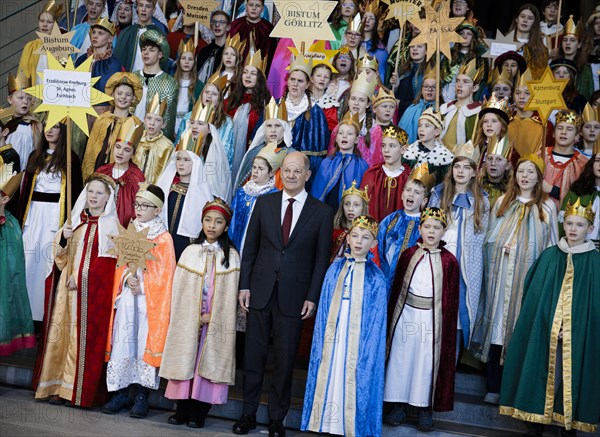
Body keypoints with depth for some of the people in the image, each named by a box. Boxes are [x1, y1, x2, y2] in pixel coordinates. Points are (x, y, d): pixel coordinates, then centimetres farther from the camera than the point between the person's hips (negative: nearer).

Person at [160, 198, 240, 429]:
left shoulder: (231, 256, 0)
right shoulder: (190, 252, 4)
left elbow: (231, 292, -2)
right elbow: (179, 288, 2)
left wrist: (212, 317, -10)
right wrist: (192, 317, -6)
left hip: (216, 322, -1)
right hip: (188, 321, 1)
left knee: (208, 364, 1)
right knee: (185, 359, 3)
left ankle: (199, 412, 10)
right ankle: (182, 409, 15)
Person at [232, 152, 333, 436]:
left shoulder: (322, 212, -1)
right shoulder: (264, 202, 5)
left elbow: (321, 259, -1)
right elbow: (250, 247, 6)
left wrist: (312, 297, -6)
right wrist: (244, 285, 1)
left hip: (294, 294, -2)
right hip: (260, 290, 2)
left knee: (285, 360, 8)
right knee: (253, 356, 10)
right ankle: (248, 413, 25)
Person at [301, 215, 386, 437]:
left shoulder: (376, 278, -4)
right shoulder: (335, 269, 4)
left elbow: (375, 321, -4)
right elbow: (323, 310, 6)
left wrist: (367, 350, -10)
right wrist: (321, 342, 1)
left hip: (358, 341, -3)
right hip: (332, 338, 3)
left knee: (355, 384, 3)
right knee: (328, 378, 8)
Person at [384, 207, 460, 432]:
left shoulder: (449, 261, -1)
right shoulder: (408, 255, 2)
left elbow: (452, 297, 1)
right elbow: (396, 287, 4)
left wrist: (448, 325, -2)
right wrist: (391, 317, 1)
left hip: (433, 318, -1)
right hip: (406, 315, 1)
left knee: (427, 362, 7)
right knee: (401, 359, 8)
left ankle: (424, 407, 21)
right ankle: (399, 404, 20)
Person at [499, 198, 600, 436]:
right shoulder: (549, 256, 4)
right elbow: (534, 295, 4)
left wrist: (575, 329, -11)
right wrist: (547, 324, -6)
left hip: (579, 337, -1)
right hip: (544, 332, 1)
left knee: (571, 377, 4)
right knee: (542, 374, 4)